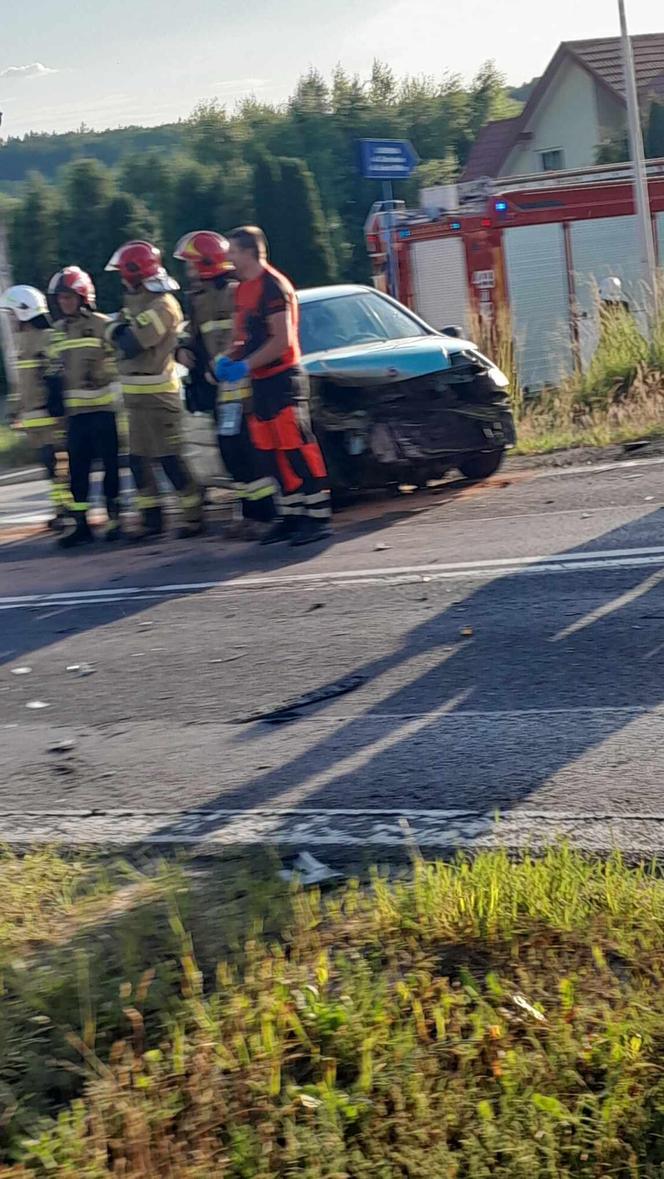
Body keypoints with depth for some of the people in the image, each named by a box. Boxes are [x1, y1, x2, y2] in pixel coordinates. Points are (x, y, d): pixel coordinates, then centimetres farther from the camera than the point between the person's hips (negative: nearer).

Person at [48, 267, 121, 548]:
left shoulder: (102, 325, -5)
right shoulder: (57, 332, 13)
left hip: (104, 407, -5)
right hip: (75, 411, 5)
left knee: (110, 464, 0)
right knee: (77, 468, 4)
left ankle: (115, 519, 9)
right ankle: (81, 524, 8)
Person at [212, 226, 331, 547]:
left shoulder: (273, 286, -13)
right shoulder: (243, 289, 16)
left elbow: (282, 340, -19)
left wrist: (245, 365, -19)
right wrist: (227, 360, 2)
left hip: (283, 378, -9)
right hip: (261, 382, 9)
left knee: (297, 449, -9)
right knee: (273, 452, 10)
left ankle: (318, 517, -6)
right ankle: (292, 515, 17)